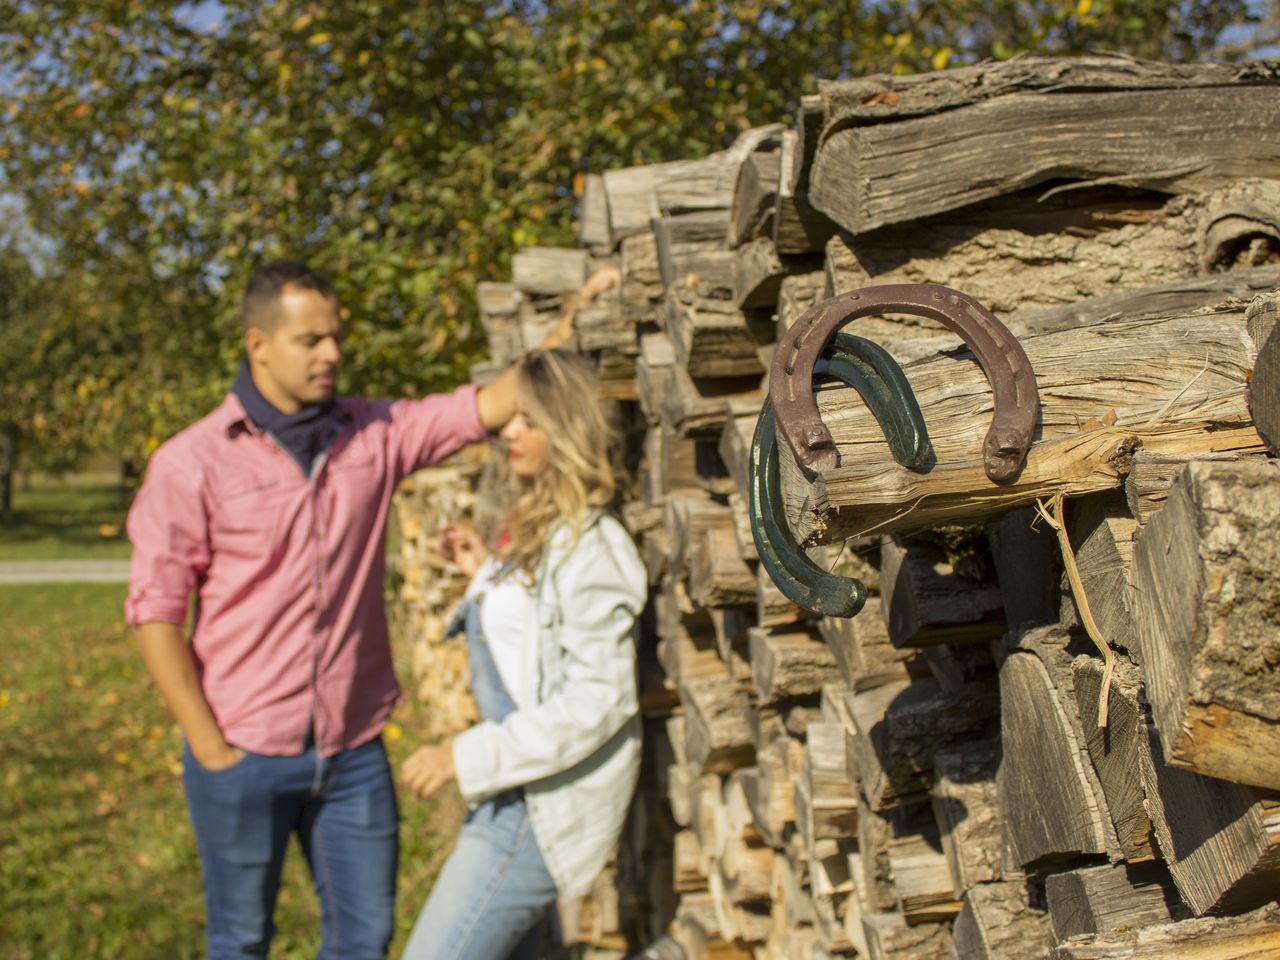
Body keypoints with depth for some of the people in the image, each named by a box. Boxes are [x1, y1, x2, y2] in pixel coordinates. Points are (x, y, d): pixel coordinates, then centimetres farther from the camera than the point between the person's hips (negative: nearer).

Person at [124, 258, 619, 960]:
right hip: (244, 752, -3)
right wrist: (207, 746, -11)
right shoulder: (191, 463, -9)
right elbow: (155, 611, -9)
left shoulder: (374, 434, 2)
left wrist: (569, 324, -11)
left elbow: (490, 406, 1)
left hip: (353, 748, 4)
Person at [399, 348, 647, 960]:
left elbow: (600, 697, -23)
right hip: (516, 795, 10)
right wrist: (487, 575, 16)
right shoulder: (535, 531, 11)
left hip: (543, 803, -10)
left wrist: (471, 757, -22)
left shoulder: (587, 546, -18)